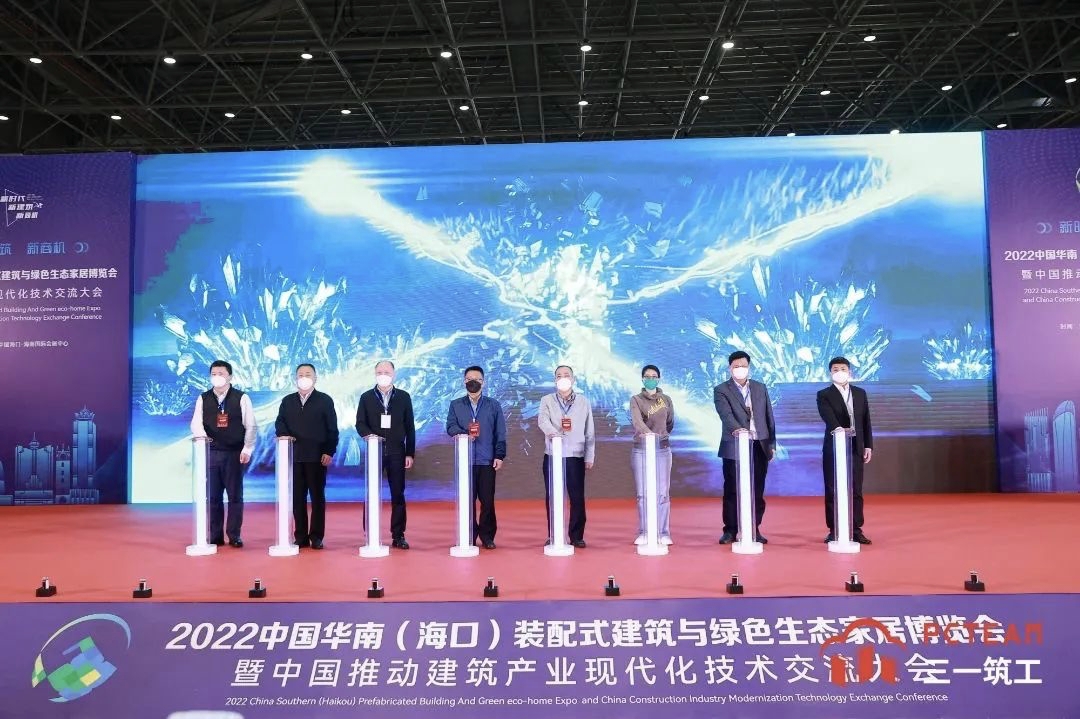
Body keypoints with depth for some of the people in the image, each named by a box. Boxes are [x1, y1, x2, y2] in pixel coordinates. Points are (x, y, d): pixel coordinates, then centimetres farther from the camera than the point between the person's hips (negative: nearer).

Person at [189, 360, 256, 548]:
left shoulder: (241, 398, 0)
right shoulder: (203, 399, 8)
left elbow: (250, 426, -1)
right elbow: (196, 423, 0)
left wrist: (247, 449, -9)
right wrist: (202, 435, -22)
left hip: (235, 453, -2)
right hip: (211, 452, 2)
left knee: (235, 495, 2)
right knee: (212, 496, 6)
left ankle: (234, 535, 10)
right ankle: (215, 536, 14)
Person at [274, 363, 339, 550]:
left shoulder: (325, 400, 5)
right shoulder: (287, 401, 15)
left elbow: (332, 429, 0)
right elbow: (279, 423, 8)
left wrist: (329, 452, -8)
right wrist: (284, 435, -13)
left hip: (317, 456, -3)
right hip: (294, 456, 3)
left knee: (317, 497, 2)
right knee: (297, 497, 4)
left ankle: (316, 537, 7)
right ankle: (300, 537, 11)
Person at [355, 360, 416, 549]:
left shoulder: (403, 397, 7)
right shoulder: (366, 397, 8)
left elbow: (409, 427, 6)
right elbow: (360, 423, 1)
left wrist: (410, 453, 1)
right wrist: (368, 434, -21)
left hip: (397, 452, 0)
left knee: (398, 494, 2)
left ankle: (398, 535, 8)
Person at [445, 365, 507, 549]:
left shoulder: (493, 405, 10)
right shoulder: (456, 405, 12)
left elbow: (500, 433, 6)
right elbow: (450, 426, -1)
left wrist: (500, 455, -2)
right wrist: (464, 433, -20)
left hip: (487, 460, 0)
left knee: (487, 500, 0)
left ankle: (487, 536, 10)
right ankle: (469, 536, 12)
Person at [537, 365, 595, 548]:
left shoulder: (583, 402, 9)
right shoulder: (547, 400, 6)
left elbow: (589, 432, 8)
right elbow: (542, 419, -15)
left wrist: (589, 457, 4)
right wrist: (551, 432, -36)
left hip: (576, 457, 0)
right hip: (552, 456, 0)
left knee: (577, 497, 0)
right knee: (552, 497, 4)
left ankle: (576, 536, 10)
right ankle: (553, 536, 14)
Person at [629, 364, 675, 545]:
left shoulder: (666, 400, 7)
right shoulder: (636, 400, 0)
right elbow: (636, 420, -19)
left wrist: (659, 435, 11)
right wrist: (647, 432, -36)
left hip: (662, 449, 1)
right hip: (641, 450, -1)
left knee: (662, 493, 0)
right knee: (643, 494, 2)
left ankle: (663, 533, 6)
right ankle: (643, 533, 8)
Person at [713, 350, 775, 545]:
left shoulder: (760, 388, 13)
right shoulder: (721, 390, 0)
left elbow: (768, 417, 14)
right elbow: (726, 414, -17)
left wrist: (772, 443, 9)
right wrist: (737, 429, -36)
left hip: (760, 446, 3)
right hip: (735, 447, -3)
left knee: (757, 491, 5)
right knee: (732, 490, 0)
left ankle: (754, 530, 14)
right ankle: (730, 530, 7)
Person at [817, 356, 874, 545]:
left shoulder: (860, 393, 11)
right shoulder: (824, 395, -1)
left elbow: (866, 421, 12)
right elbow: (829, 419, -17)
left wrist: (868, 445, 6)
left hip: (856, 448, 3)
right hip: (834, 448, -3)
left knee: (856, 491, 5)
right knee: (833, 491, 0)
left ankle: (856, 530, 12)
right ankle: (834, 531, 6)